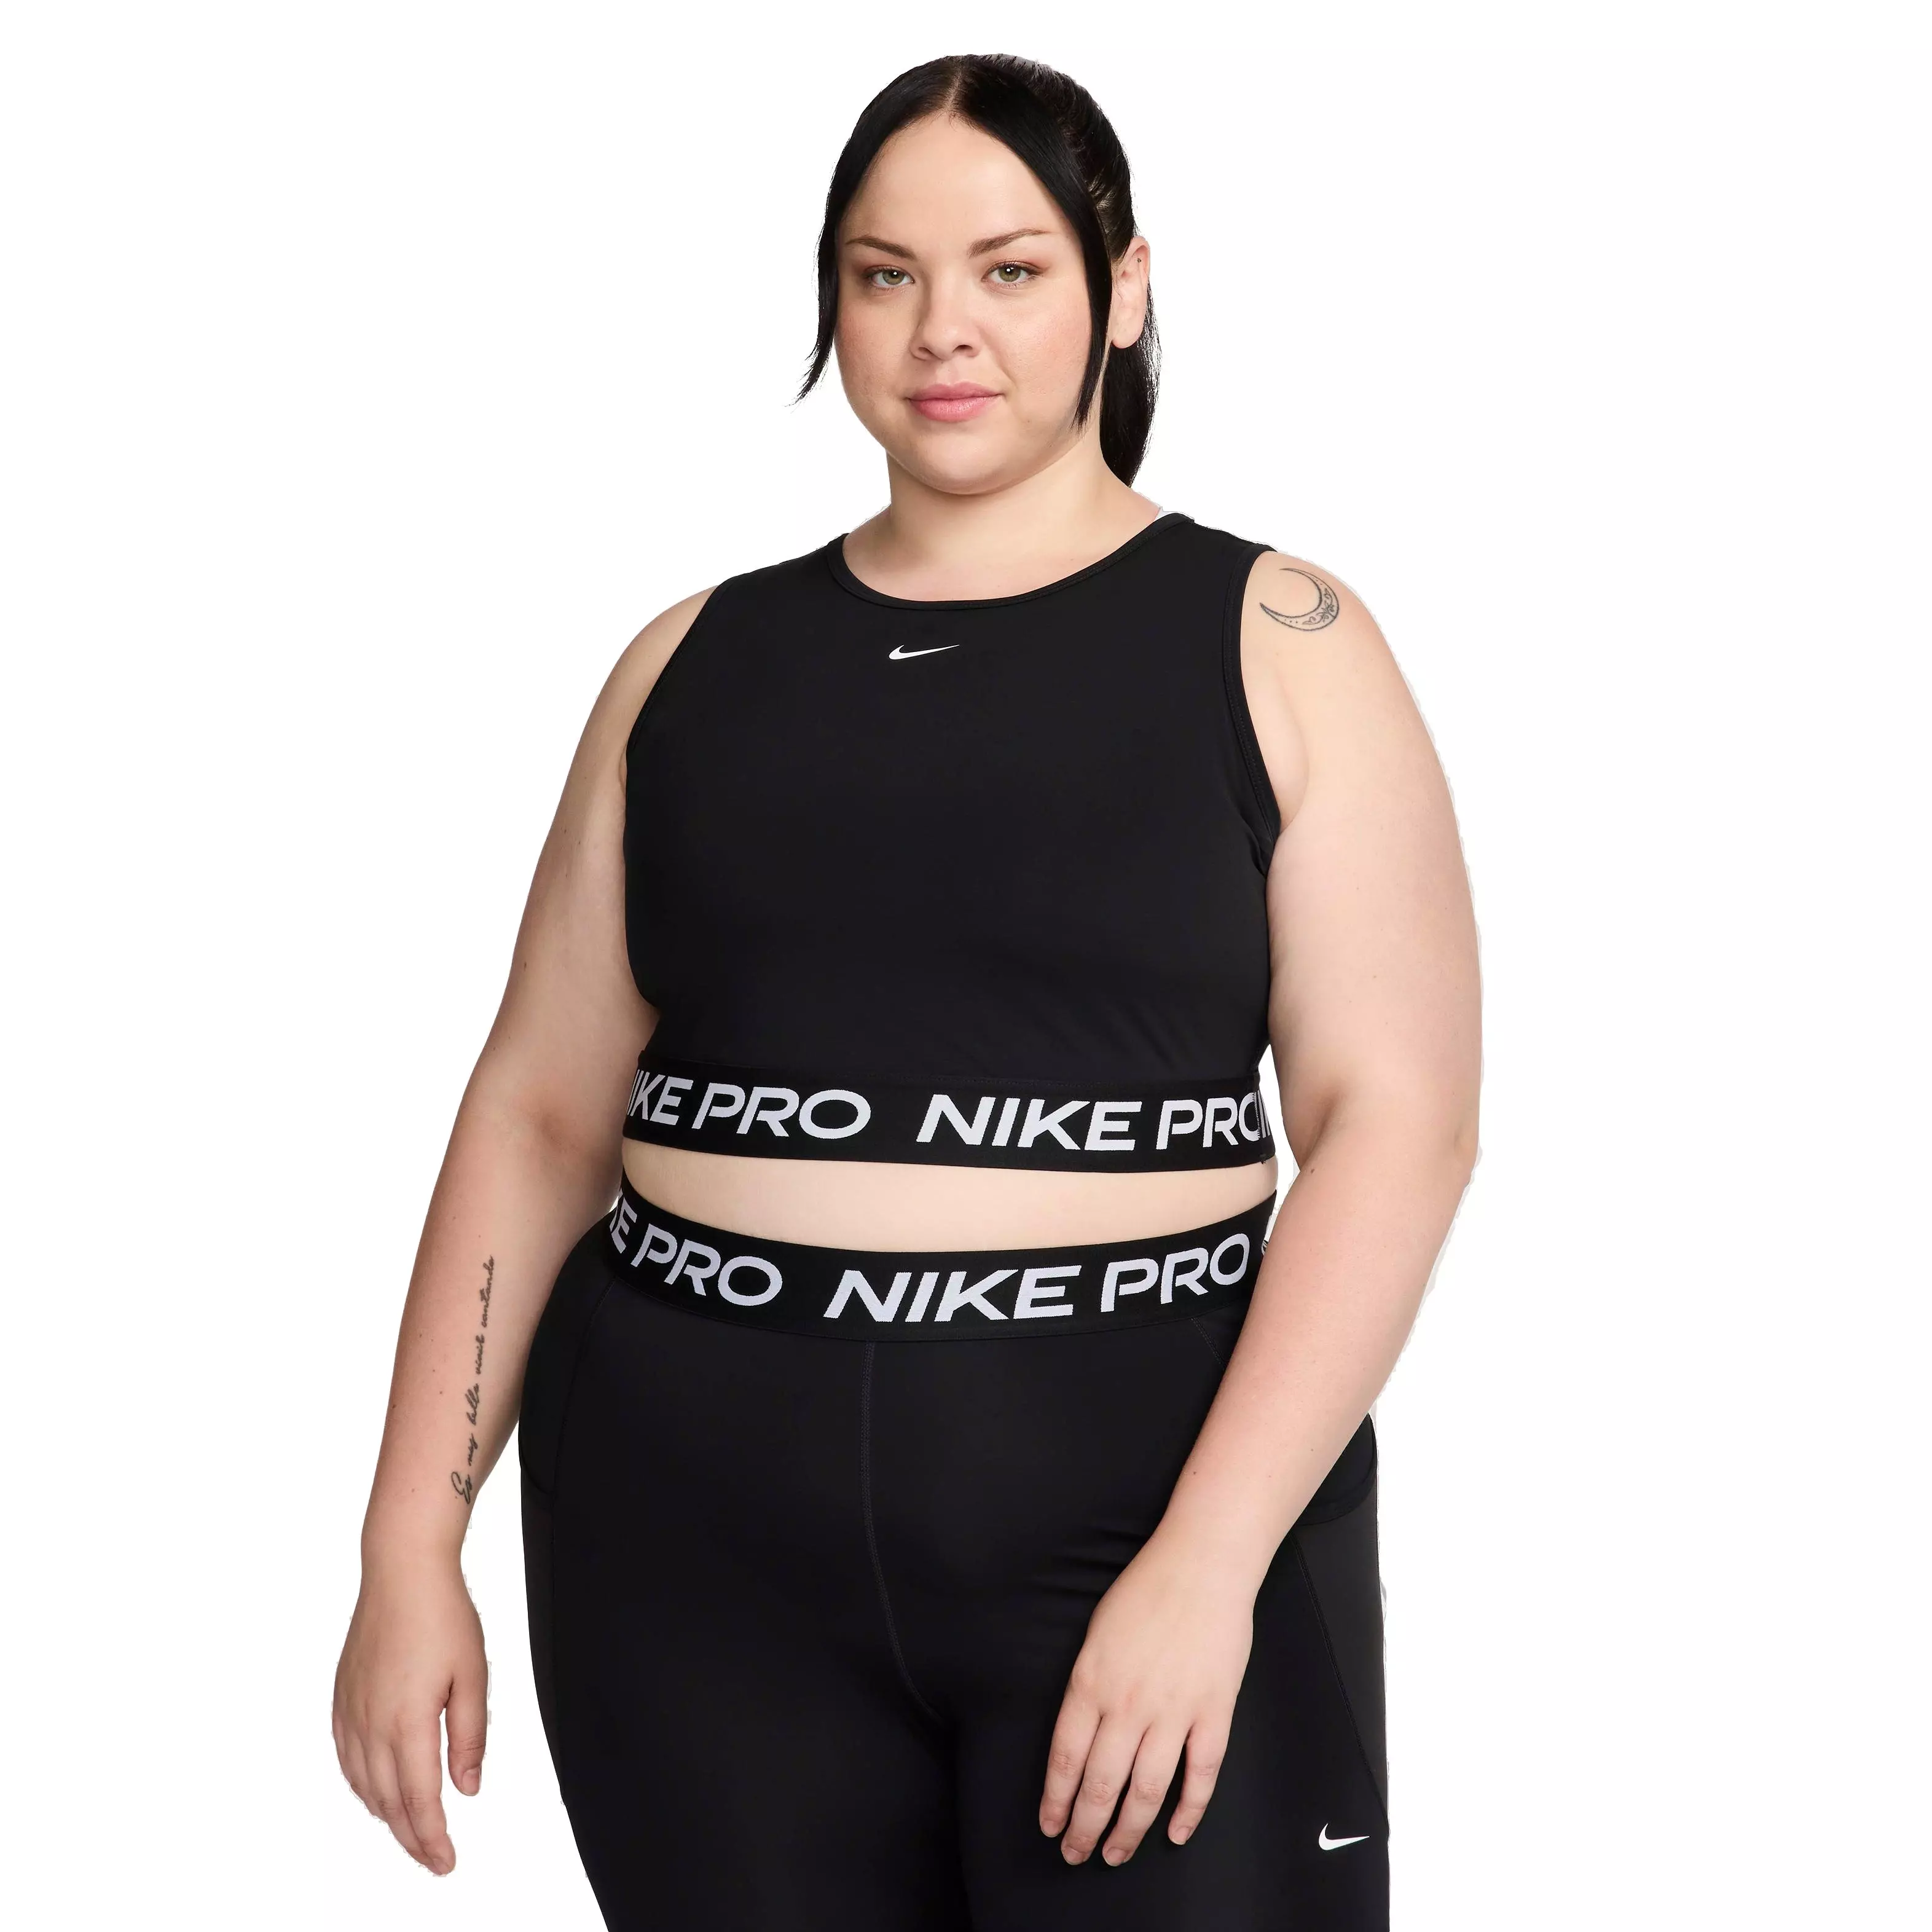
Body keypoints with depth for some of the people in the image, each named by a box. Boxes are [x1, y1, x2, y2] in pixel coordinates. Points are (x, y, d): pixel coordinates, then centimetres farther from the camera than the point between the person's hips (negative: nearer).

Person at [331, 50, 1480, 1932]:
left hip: (1147, 1495, -2)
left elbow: (1394, 1119, -6)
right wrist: (409, 1546, 4)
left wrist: (1205, 1561, -16)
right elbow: (540, 1110, 10)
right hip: (698, 1539, 3)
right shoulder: (699, 663, 11)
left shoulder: (1273, 644, 2)